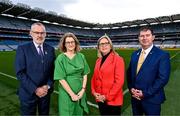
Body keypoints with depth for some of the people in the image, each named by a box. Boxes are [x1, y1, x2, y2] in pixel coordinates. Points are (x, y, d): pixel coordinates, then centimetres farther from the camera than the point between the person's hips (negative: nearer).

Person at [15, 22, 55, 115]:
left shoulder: (50, 49, 2)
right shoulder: (22, 49, -7)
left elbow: (53, 70, 3)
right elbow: (20, 73, -13)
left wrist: (48, 86, -10)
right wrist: (35, 89, -16)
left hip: (45, 91, 3)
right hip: (28, 93, -2)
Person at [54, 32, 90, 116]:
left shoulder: (81, 56, 0)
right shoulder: (60, 58, -10)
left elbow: (85, 74, 2)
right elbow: (61, 79, -13)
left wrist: (83, 90, -8)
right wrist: (72, 94, -13)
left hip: (80, 92, 3)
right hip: (67, 93, -3)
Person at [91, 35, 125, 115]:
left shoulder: (118, 59, -10)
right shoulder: (98, 61, 9)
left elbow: (119, 81, -16)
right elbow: (94, 78, 11)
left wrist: (108, 97, -15)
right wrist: (94, 92, -3)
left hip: (113, 100, -5)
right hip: (100, 99, 6)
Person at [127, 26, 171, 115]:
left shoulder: (162, 55, -10)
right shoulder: (134, 54, 6)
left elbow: (163, 78, -16)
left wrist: (145, 93, -17)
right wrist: (131, 89, -5)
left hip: (152, 99, -4)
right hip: (135, 98, 5)